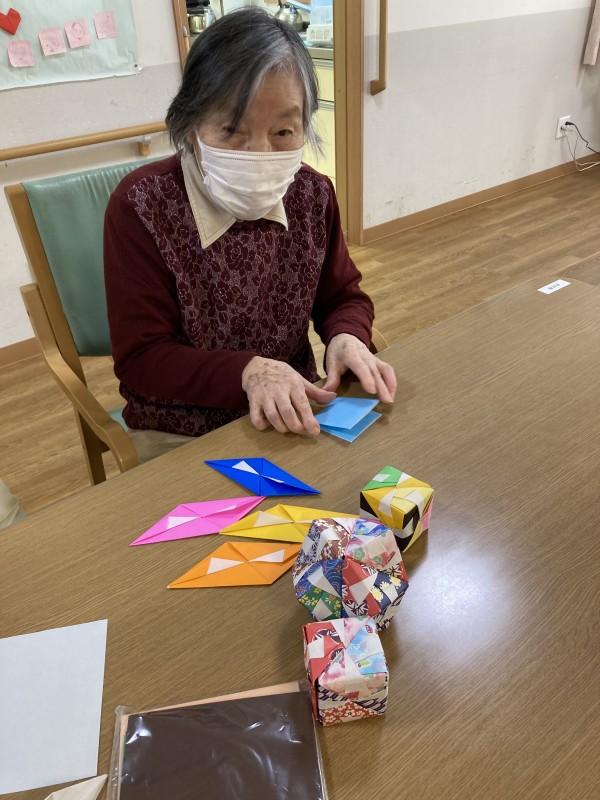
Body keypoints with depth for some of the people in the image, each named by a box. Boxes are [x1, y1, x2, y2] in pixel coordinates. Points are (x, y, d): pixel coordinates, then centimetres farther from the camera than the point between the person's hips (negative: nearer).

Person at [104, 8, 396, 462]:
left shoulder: (313, 194, -5)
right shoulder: (141, 207, -17)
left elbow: (343, 297, 7)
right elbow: (140, 358, -15)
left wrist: (347, 338, -17)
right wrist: (248, 372, -30)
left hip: (297, 416, 4)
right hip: (182, 435, -3)